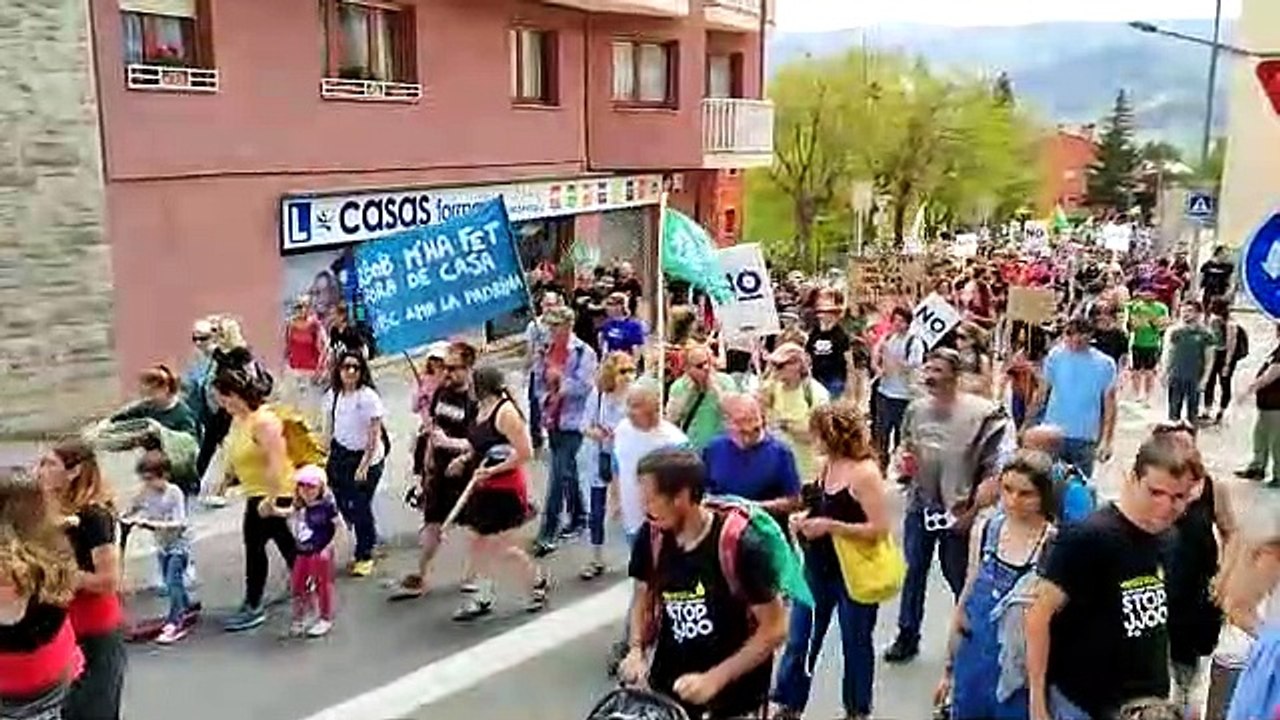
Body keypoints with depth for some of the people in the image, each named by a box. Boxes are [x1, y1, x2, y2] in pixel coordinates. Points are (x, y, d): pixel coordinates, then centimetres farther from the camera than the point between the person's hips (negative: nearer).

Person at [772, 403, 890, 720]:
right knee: (798, 639, 11)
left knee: (855, 643, 12)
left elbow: (880, 529, -23)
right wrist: (805, 517, -3)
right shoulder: (827, 465, 2)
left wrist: (829, 526, -26)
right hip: (818, 567, 7)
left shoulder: (865, 473, -20)